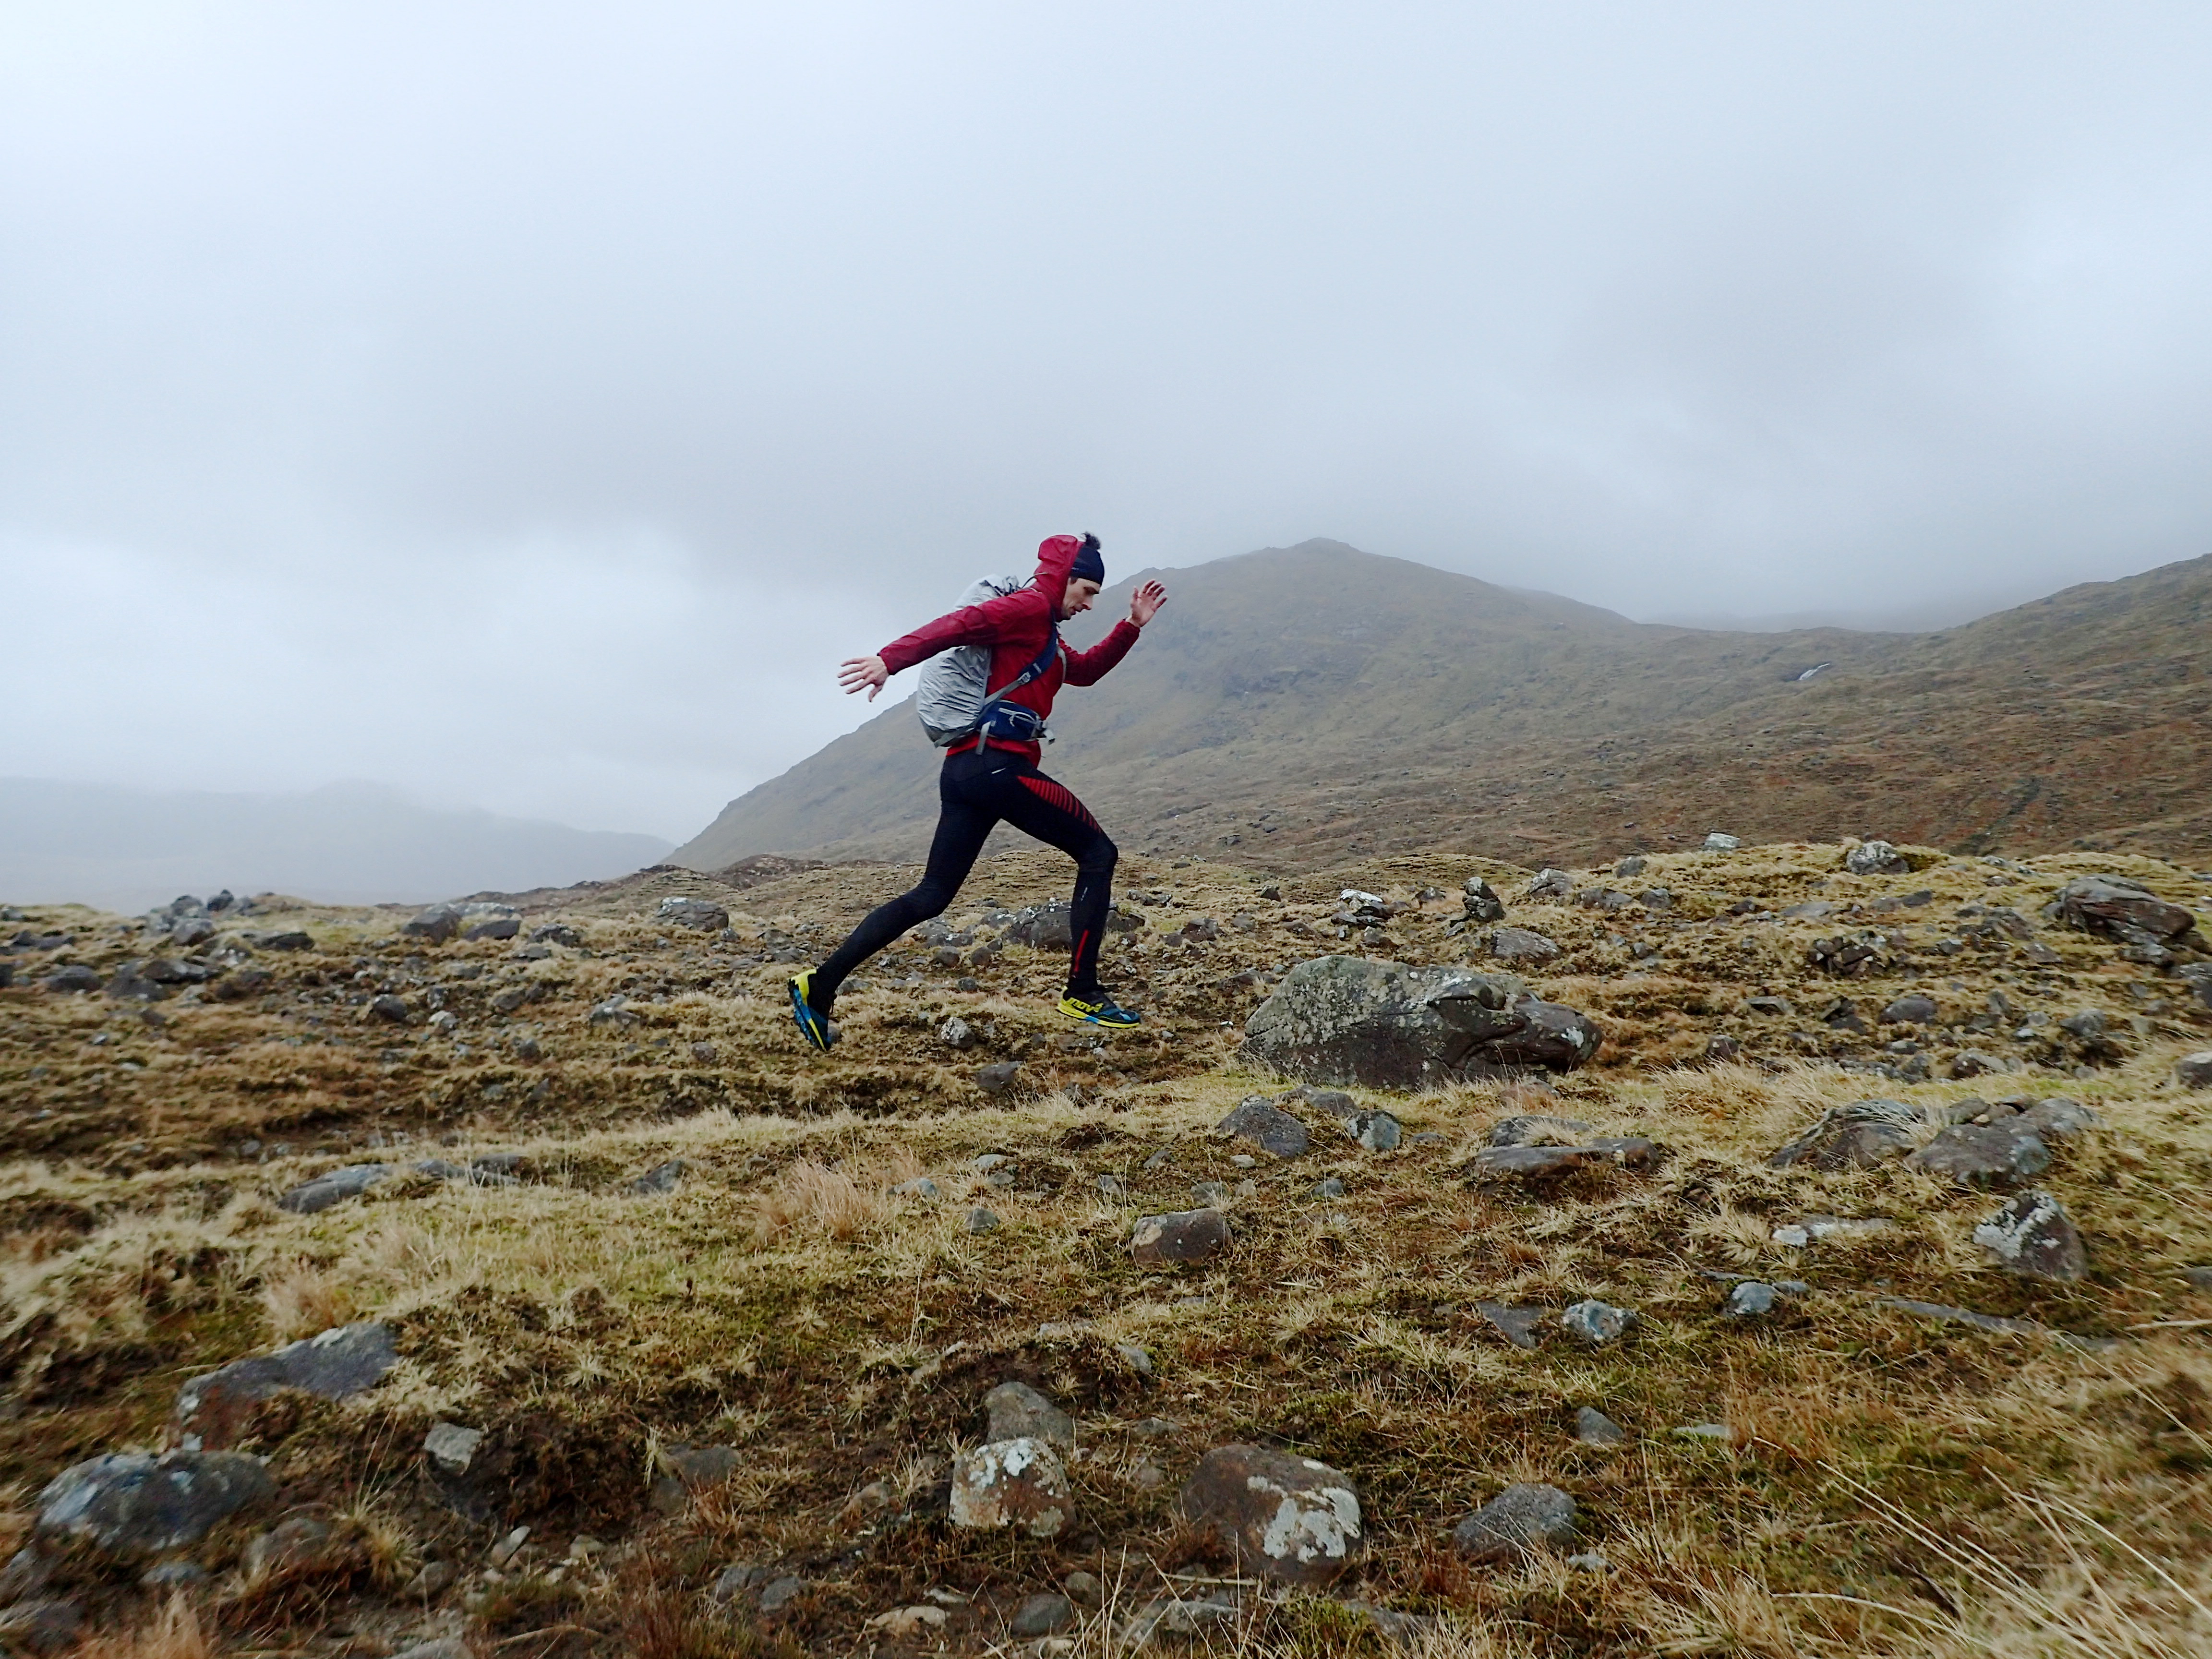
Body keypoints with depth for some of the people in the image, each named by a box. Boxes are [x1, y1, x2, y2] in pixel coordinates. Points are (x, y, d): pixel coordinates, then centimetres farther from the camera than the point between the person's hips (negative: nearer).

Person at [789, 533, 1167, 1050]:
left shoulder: (1042, 633, 28)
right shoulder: (1030, 606, -2)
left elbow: (1086, 670, 38)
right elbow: (957, 625, -17)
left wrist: (1133, 625, 31)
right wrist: (889, 660, -30)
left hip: (966, 772, 10)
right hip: (999, 763, -10)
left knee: (931, 896, 8)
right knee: (1097, 853, 2)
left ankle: (820, 987, 4)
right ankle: (1082, 994, 1)